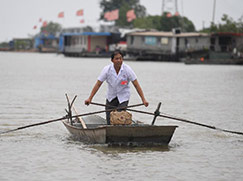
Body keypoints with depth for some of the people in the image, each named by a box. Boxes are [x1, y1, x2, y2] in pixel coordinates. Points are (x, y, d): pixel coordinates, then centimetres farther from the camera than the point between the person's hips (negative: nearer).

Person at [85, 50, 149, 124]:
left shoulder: (127, 69, -14)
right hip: (111, 97, 2)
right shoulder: (107, 69, -12)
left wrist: (143, 99, -18)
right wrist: (90, 98, -15)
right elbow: (98, 84, -10)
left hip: (123, 97, -2)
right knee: (109, 122, 2)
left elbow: (136, 85, -13)